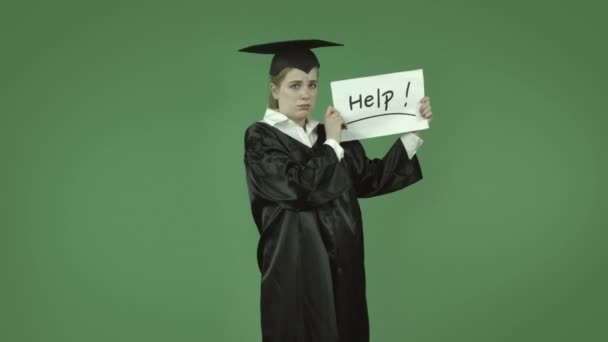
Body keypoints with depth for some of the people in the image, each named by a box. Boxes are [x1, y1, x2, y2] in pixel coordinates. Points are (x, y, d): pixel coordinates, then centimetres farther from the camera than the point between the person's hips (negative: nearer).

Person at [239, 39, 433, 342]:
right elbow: (298, 187, -20)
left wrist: (413, 132, 5)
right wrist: (332, 144, -9)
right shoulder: (260, 138, -6)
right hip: (295, 272, -5)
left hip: (341, 269, 6)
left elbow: (372, 179, 9)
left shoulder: (328, 136, 11)